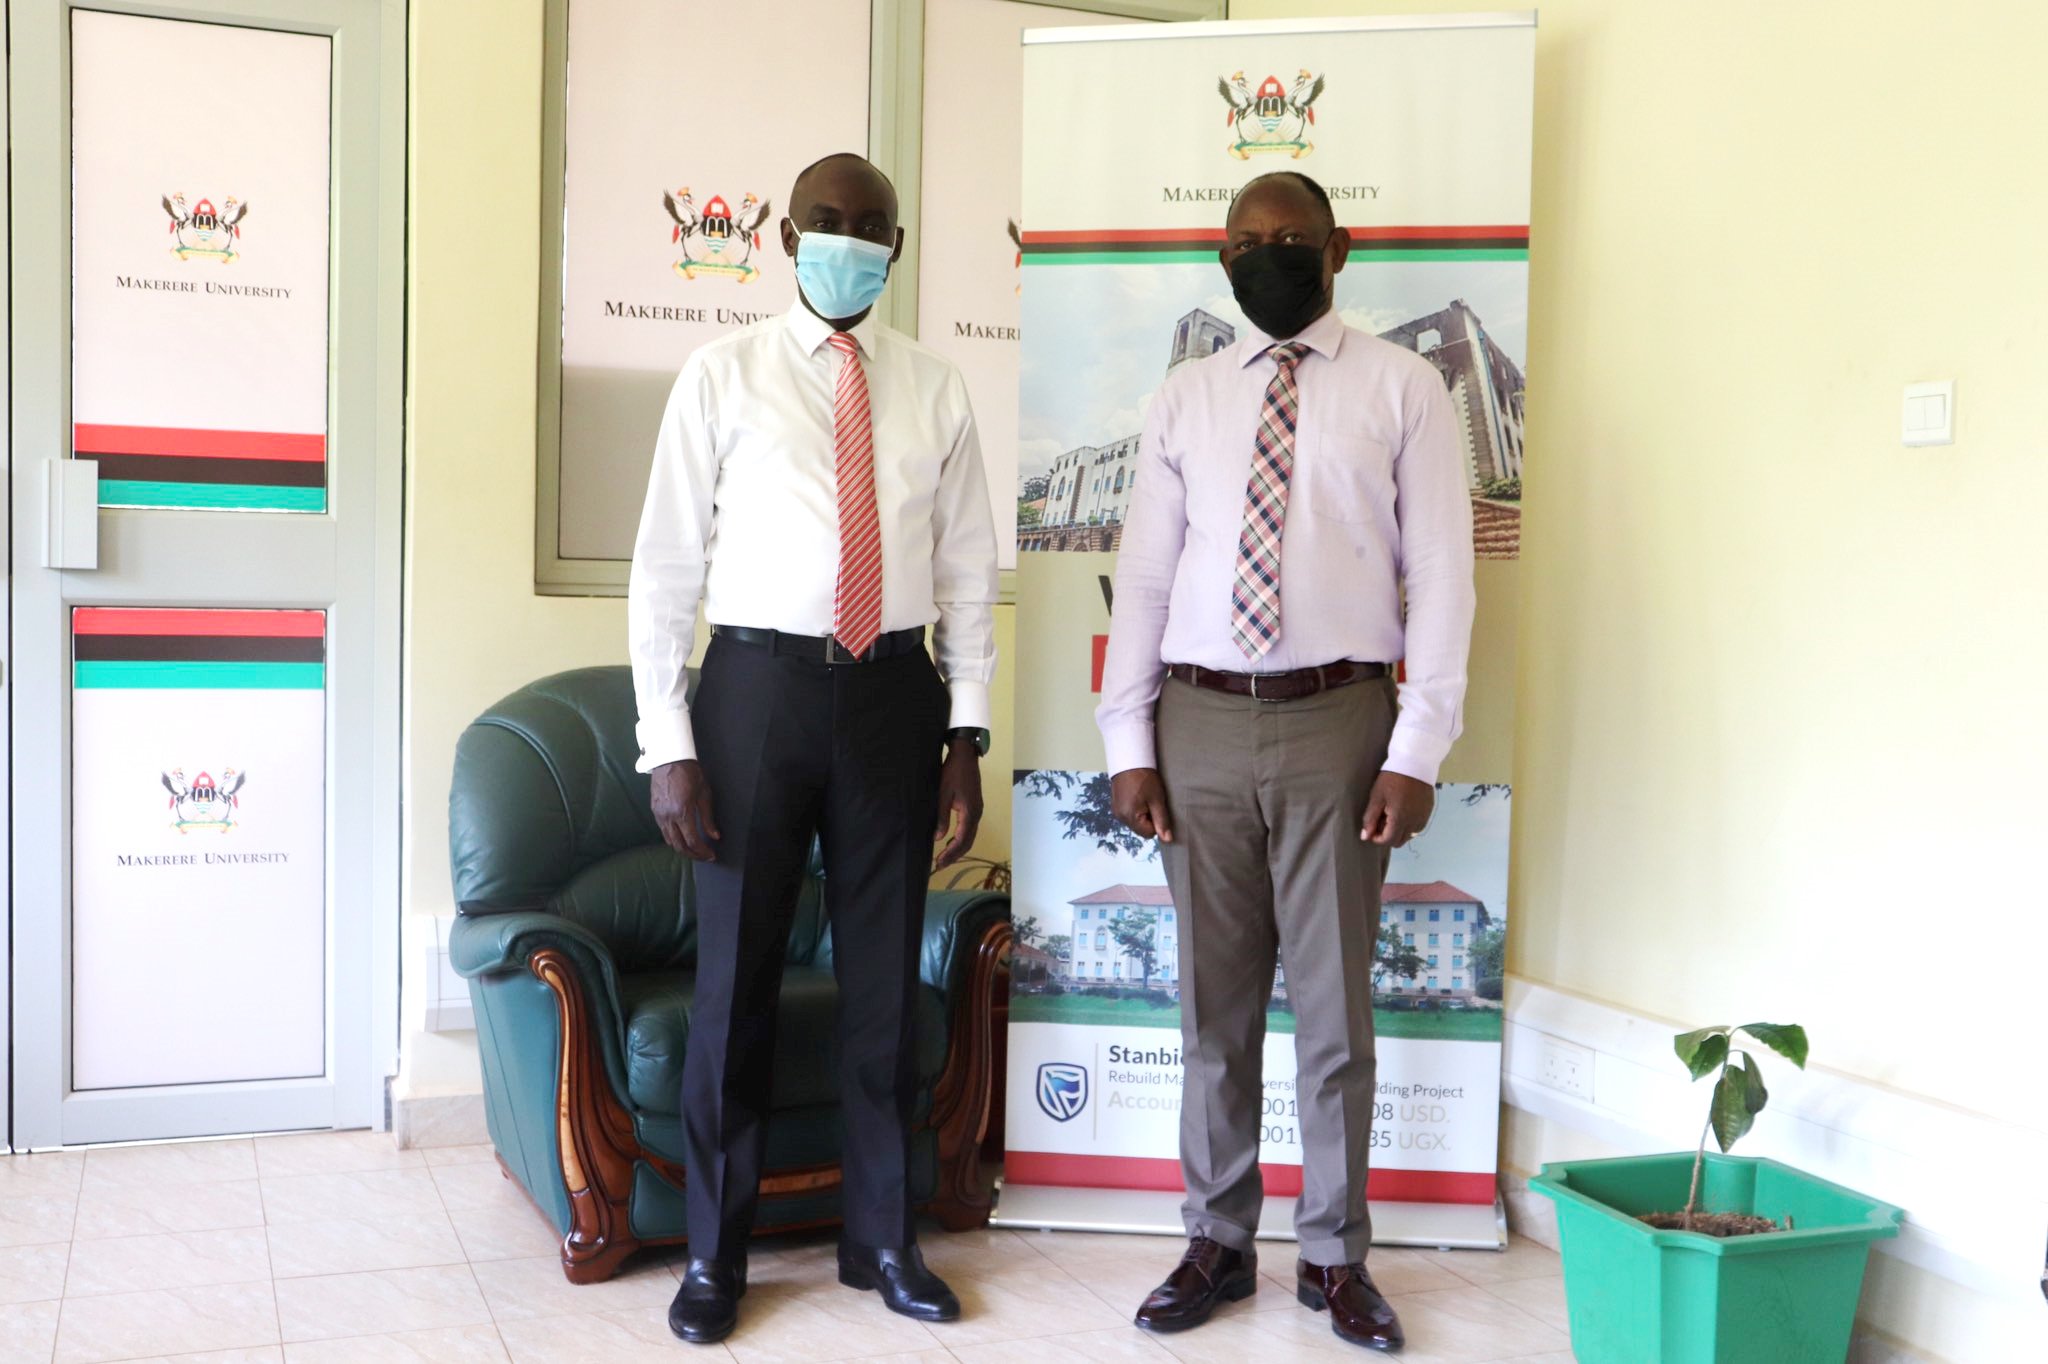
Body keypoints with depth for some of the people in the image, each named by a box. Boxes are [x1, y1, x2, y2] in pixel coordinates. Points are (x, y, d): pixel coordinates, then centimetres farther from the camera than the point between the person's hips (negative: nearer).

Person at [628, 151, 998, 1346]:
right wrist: (668, 743, -7)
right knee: (736, 973, 5)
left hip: (895, 690, 2)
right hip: (760, 681, -2)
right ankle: (716, 1254, 23)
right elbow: (666, 565, -1)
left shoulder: (937, 391, 8)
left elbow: (968, 572, 8)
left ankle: (884, 1237, 28)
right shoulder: (725, 375, 1)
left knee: (886, 974, 11)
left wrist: (967, 732, 1)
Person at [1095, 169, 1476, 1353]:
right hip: (1202, 724, 3)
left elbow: (1440, 575, -2)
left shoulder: (1403, 389, 2)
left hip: (1337, 723, -2)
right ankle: (1218, 1242, 26)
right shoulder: (1186, 400, 10)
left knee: (1336, 1005, 7)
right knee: (1216, 1005, 11)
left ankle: (1337, 1256, 23)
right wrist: (1129, 742, 2)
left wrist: (1417, 751, -9)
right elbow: (1144, 576, 8)